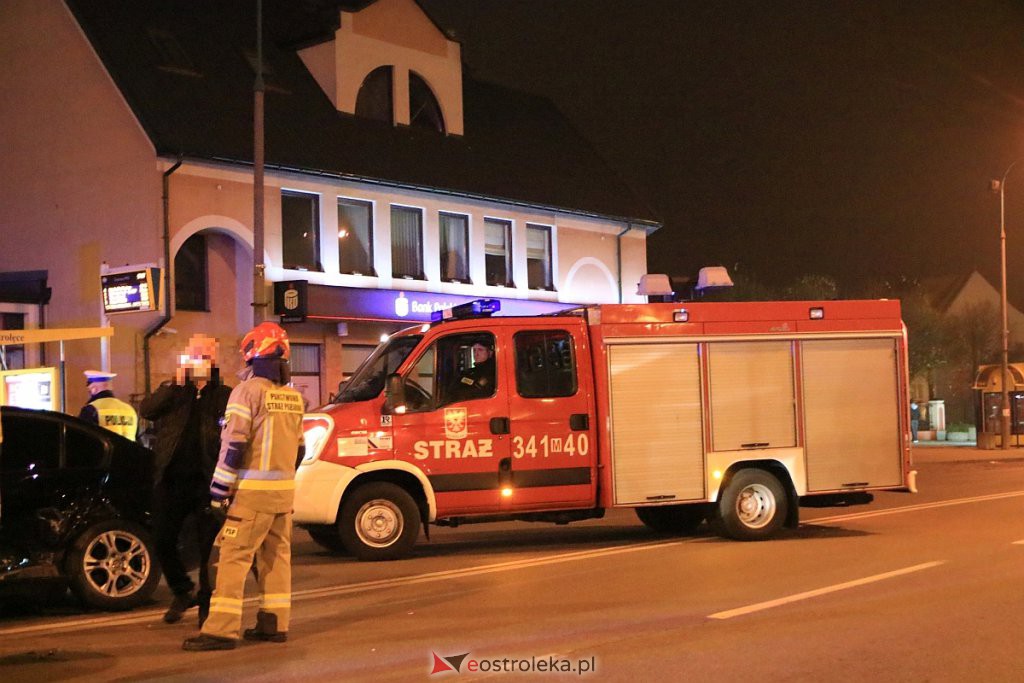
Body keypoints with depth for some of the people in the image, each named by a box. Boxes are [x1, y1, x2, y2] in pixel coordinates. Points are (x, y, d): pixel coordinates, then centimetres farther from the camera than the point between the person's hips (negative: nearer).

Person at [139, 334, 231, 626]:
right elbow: (146, 411, -8)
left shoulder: (224, 395, 6)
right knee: (164, 542, 9)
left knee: (210, 546, 0)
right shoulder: (171, 391, 11)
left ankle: (207, 602, 14)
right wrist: (176, 385, -15)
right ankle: (181, 593, 30)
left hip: (206, 481, -2)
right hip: (171, 479, 3)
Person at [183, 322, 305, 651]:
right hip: (285, 489, 7)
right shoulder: (294, 397, 12)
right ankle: (274, 624, 16)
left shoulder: (248, 390, -10)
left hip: (253, 490, -7)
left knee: (234, 557, -7)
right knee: (276, 556, 12)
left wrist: (219, 488, -10)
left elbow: (234, 443, -15)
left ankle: (221, 629, -9)